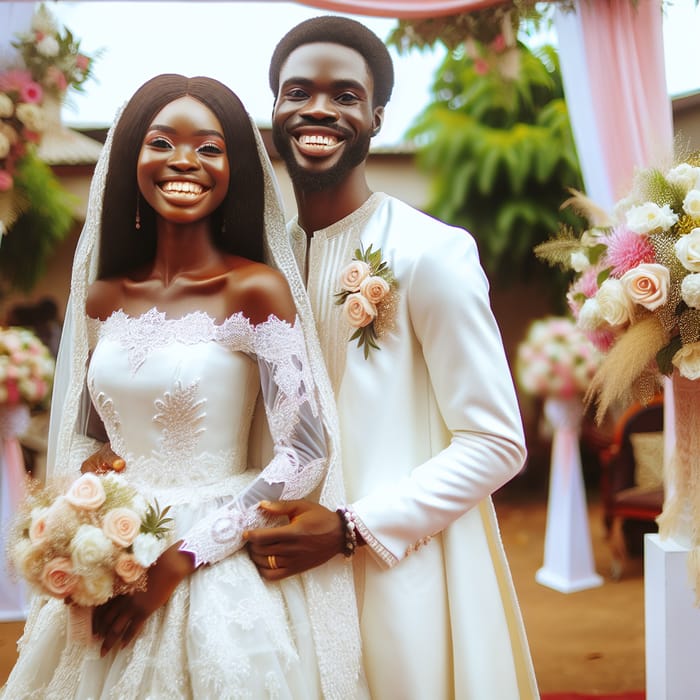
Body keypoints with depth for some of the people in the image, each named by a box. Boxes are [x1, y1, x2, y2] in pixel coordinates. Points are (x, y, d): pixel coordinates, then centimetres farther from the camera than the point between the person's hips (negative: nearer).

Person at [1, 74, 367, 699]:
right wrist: (90, 464, -7)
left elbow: (306, 456, -14)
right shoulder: (103, 296, 3)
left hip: (221, 578, -4)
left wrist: (180, 559, -16)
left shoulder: (256, 289, -11)